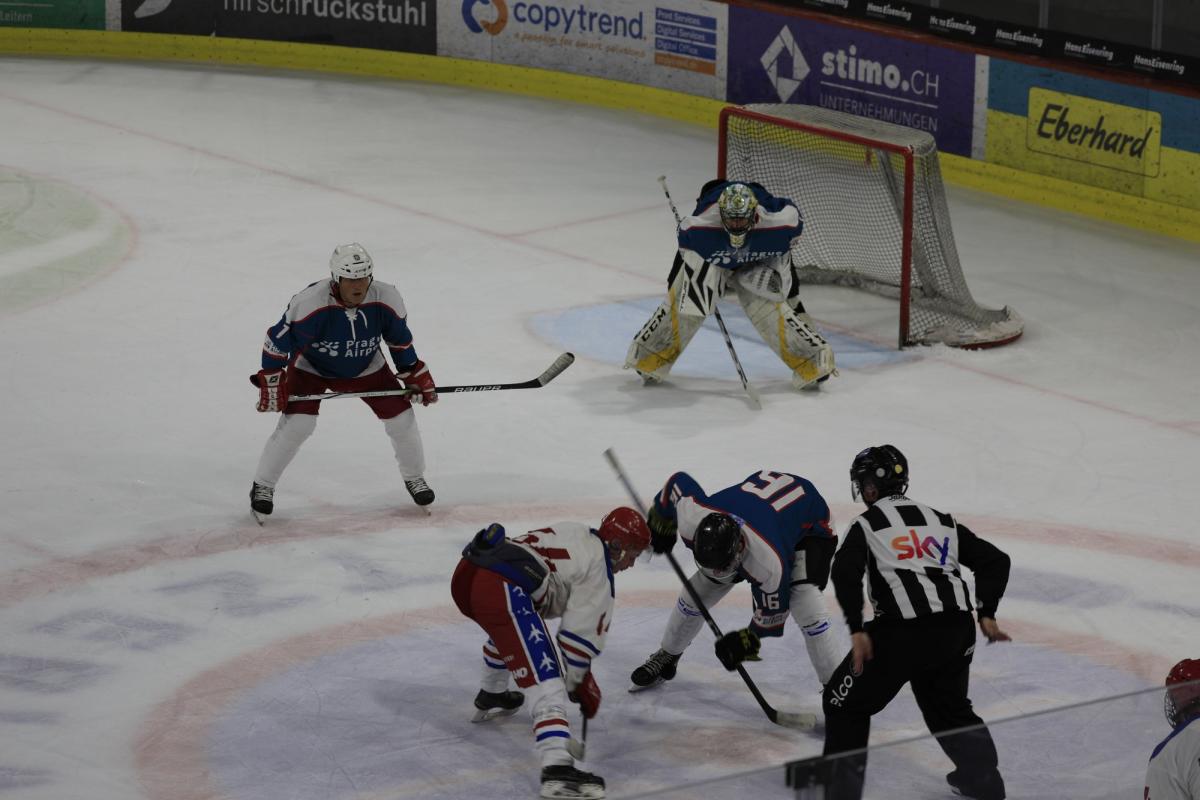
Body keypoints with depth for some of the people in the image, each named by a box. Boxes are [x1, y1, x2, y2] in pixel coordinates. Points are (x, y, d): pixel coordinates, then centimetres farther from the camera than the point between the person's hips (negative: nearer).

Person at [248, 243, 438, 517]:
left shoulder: (387, 300, -24)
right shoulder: (309, 303, -36)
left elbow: (400, 340, -4)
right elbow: (277, 340, -23)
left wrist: (415, 375, 0)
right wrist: (271, 382, -20)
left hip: (366, 367, 3)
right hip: (311, 367, -3)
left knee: (401, 417, -2)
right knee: (297, 424, -19)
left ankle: (414, 477, 23)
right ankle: (262, 486, -1)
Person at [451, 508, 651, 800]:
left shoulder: (574, 533, 29)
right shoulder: (599, 572, 7)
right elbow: (581, 634, 5)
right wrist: (577, 683, 21)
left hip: (466, 571, 9)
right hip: (500, 589, -9)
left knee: (509, 628, 43)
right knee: (545, 680, -14)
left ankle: (490, 699, 61)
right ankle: (557, 769, -29)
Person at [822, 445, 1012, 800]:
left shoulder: (867, 524, 8)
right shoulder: (941, 521, 24)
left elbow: (845, 571, -10)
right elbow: (994, 560, 19)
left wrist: (858, 631, -14)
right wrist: (986, 614, 18)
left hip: (903, 631, -5)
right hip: (957, 630, 5)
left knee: (846, 702, 10)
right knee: (949, 705, 30)